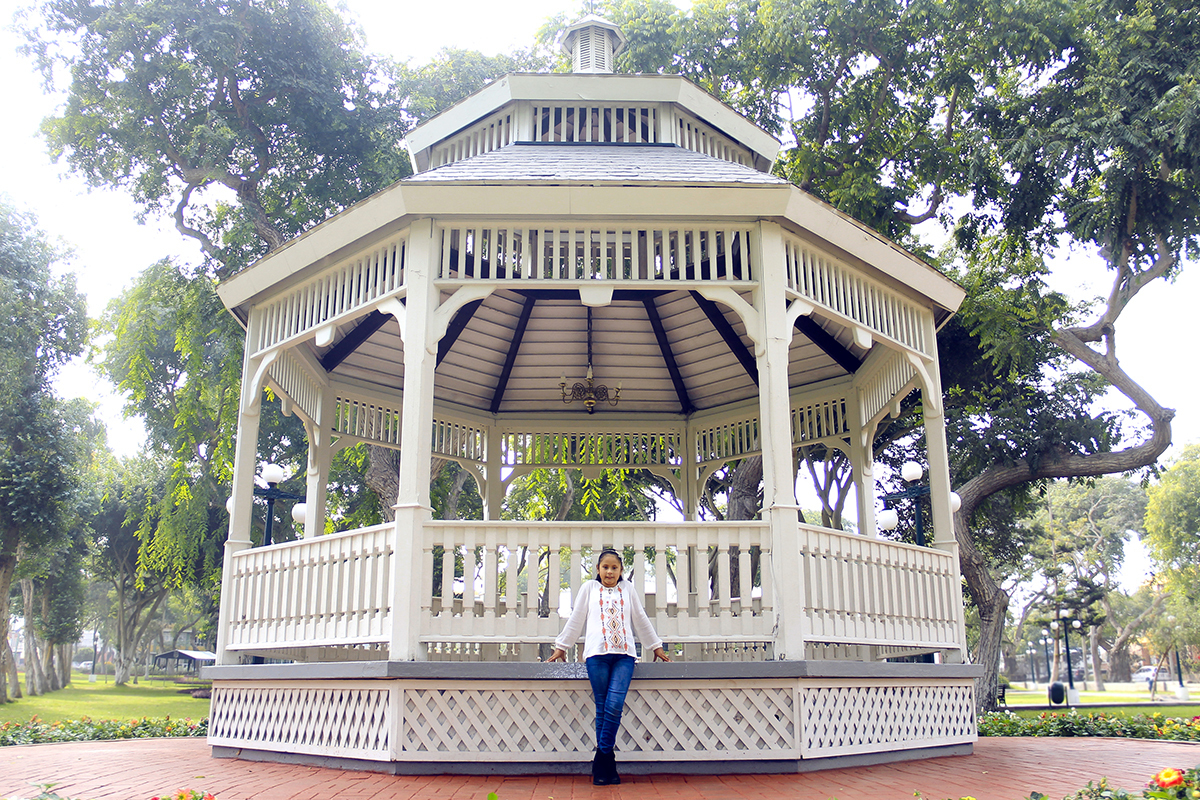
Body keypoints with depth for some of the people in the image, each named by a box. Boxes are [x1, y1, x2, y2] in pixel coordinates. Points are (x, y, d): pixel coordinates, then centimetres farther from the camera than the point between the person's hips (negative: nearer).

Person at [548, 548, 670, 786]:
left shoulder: (628, 589, 19)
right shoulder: (589, 588, 16)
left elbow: (641, 620, 25)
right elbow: (576, 620, 19)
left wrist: (656, 647, 27)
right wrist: (560, 647, 19)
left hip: (624, 654, 1)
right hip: (597, 653, -1)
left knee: (615, 706, -14)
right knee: (602, 709, -3)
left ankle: (601, 763, -5)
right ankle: (607, 767, 3)